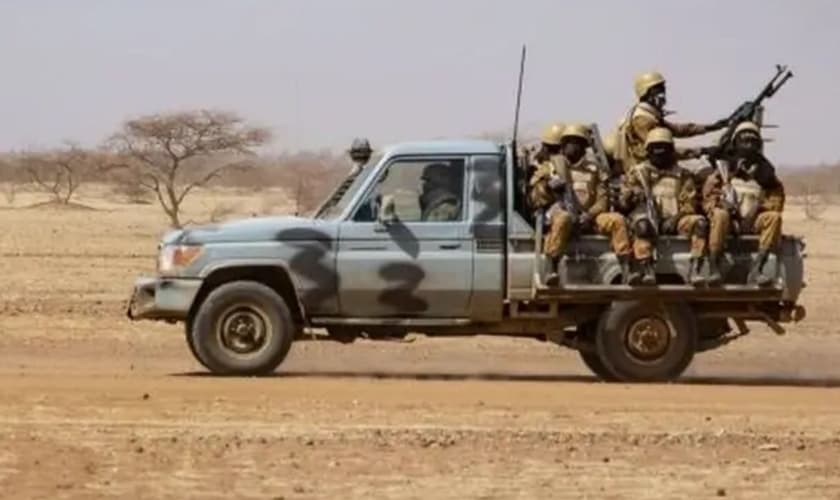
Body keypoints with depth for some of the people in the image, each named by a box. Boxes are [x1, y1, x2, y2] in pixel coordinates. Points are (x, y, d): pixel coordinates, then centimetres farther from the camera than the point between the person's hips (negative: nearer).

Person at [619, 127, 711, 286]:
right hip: (649, 218, -2)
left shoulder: (682, 175, 19)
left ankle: (694, 270, -35)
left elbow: (690, 204, 10)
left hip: (674, 221, 2)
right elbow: (624, 201, 9)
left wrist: (677, 218, -10)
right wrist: (631, 197, -16)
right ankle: (646, 270, -45)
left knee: (700, 222, -28)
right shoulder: (637, 172, 17)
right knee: (642, 223, -39)